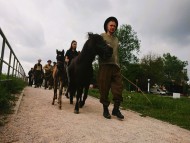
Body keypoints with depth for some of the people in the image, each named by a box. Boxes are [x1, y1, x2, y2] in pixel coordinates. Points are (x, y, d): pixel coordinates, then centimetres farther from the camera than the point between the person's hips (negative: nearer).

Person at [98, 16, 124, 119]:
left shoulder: (116, 39, 25)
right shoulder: (102, 36, 9)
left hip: (115, 66, 5)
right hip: (105, 65, -5)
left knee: (118, 87, -3)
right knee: (104, 88, -2)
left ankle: (116, 109, 9)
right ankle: (105, 109, 12)